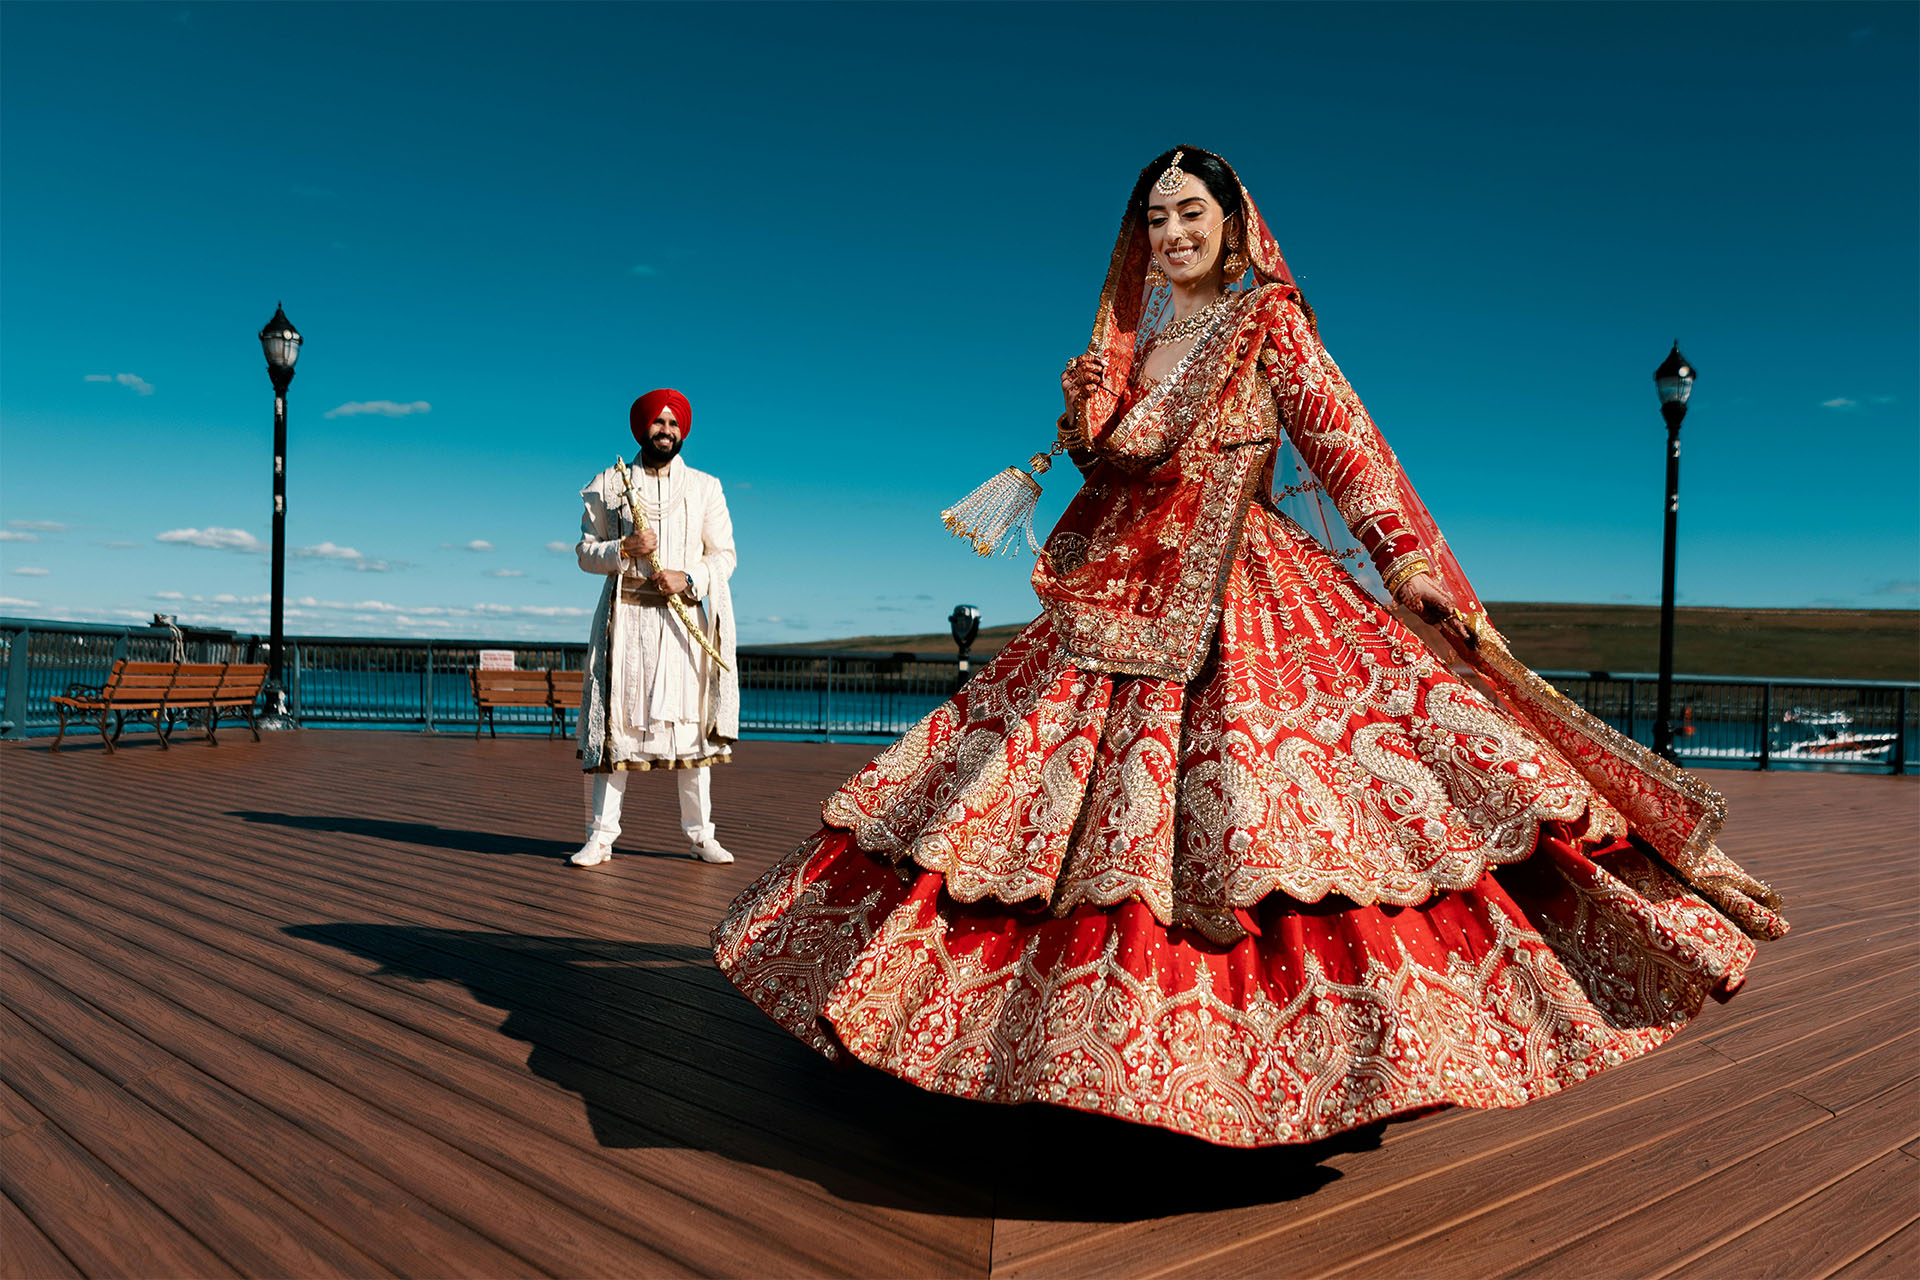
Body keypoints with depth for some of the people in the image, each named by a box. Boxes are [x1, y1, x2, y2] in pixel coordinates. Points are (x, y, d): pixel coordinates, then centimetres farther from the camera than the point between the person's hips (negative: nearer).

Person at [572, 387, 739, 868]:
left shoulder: (705, 487, 11)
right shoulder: (607, 485, 10)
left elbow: (724, 554, 7)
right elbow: (586, 552, 8)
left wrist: (689, 578, -12)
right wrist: (625, 548, -12)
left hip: (684, 617, 1)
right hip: (626, 614, 0)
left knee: (691, 723, 0)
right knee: (617, 721, -4)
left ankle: (699, 833, 8)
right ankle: (601, 836, 2)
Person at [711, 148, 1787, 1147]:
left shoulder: (1267, 319, 2)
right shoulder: (1140, 345, 17)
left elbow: (1343, 436, -9)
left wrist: (1409, 553, -21)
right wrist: (1087, 418, -1)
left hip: (1240, 602, -5)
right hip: (1132, 602, 5)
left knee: (1254, 810, -13)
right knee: (1106, 817, 6)